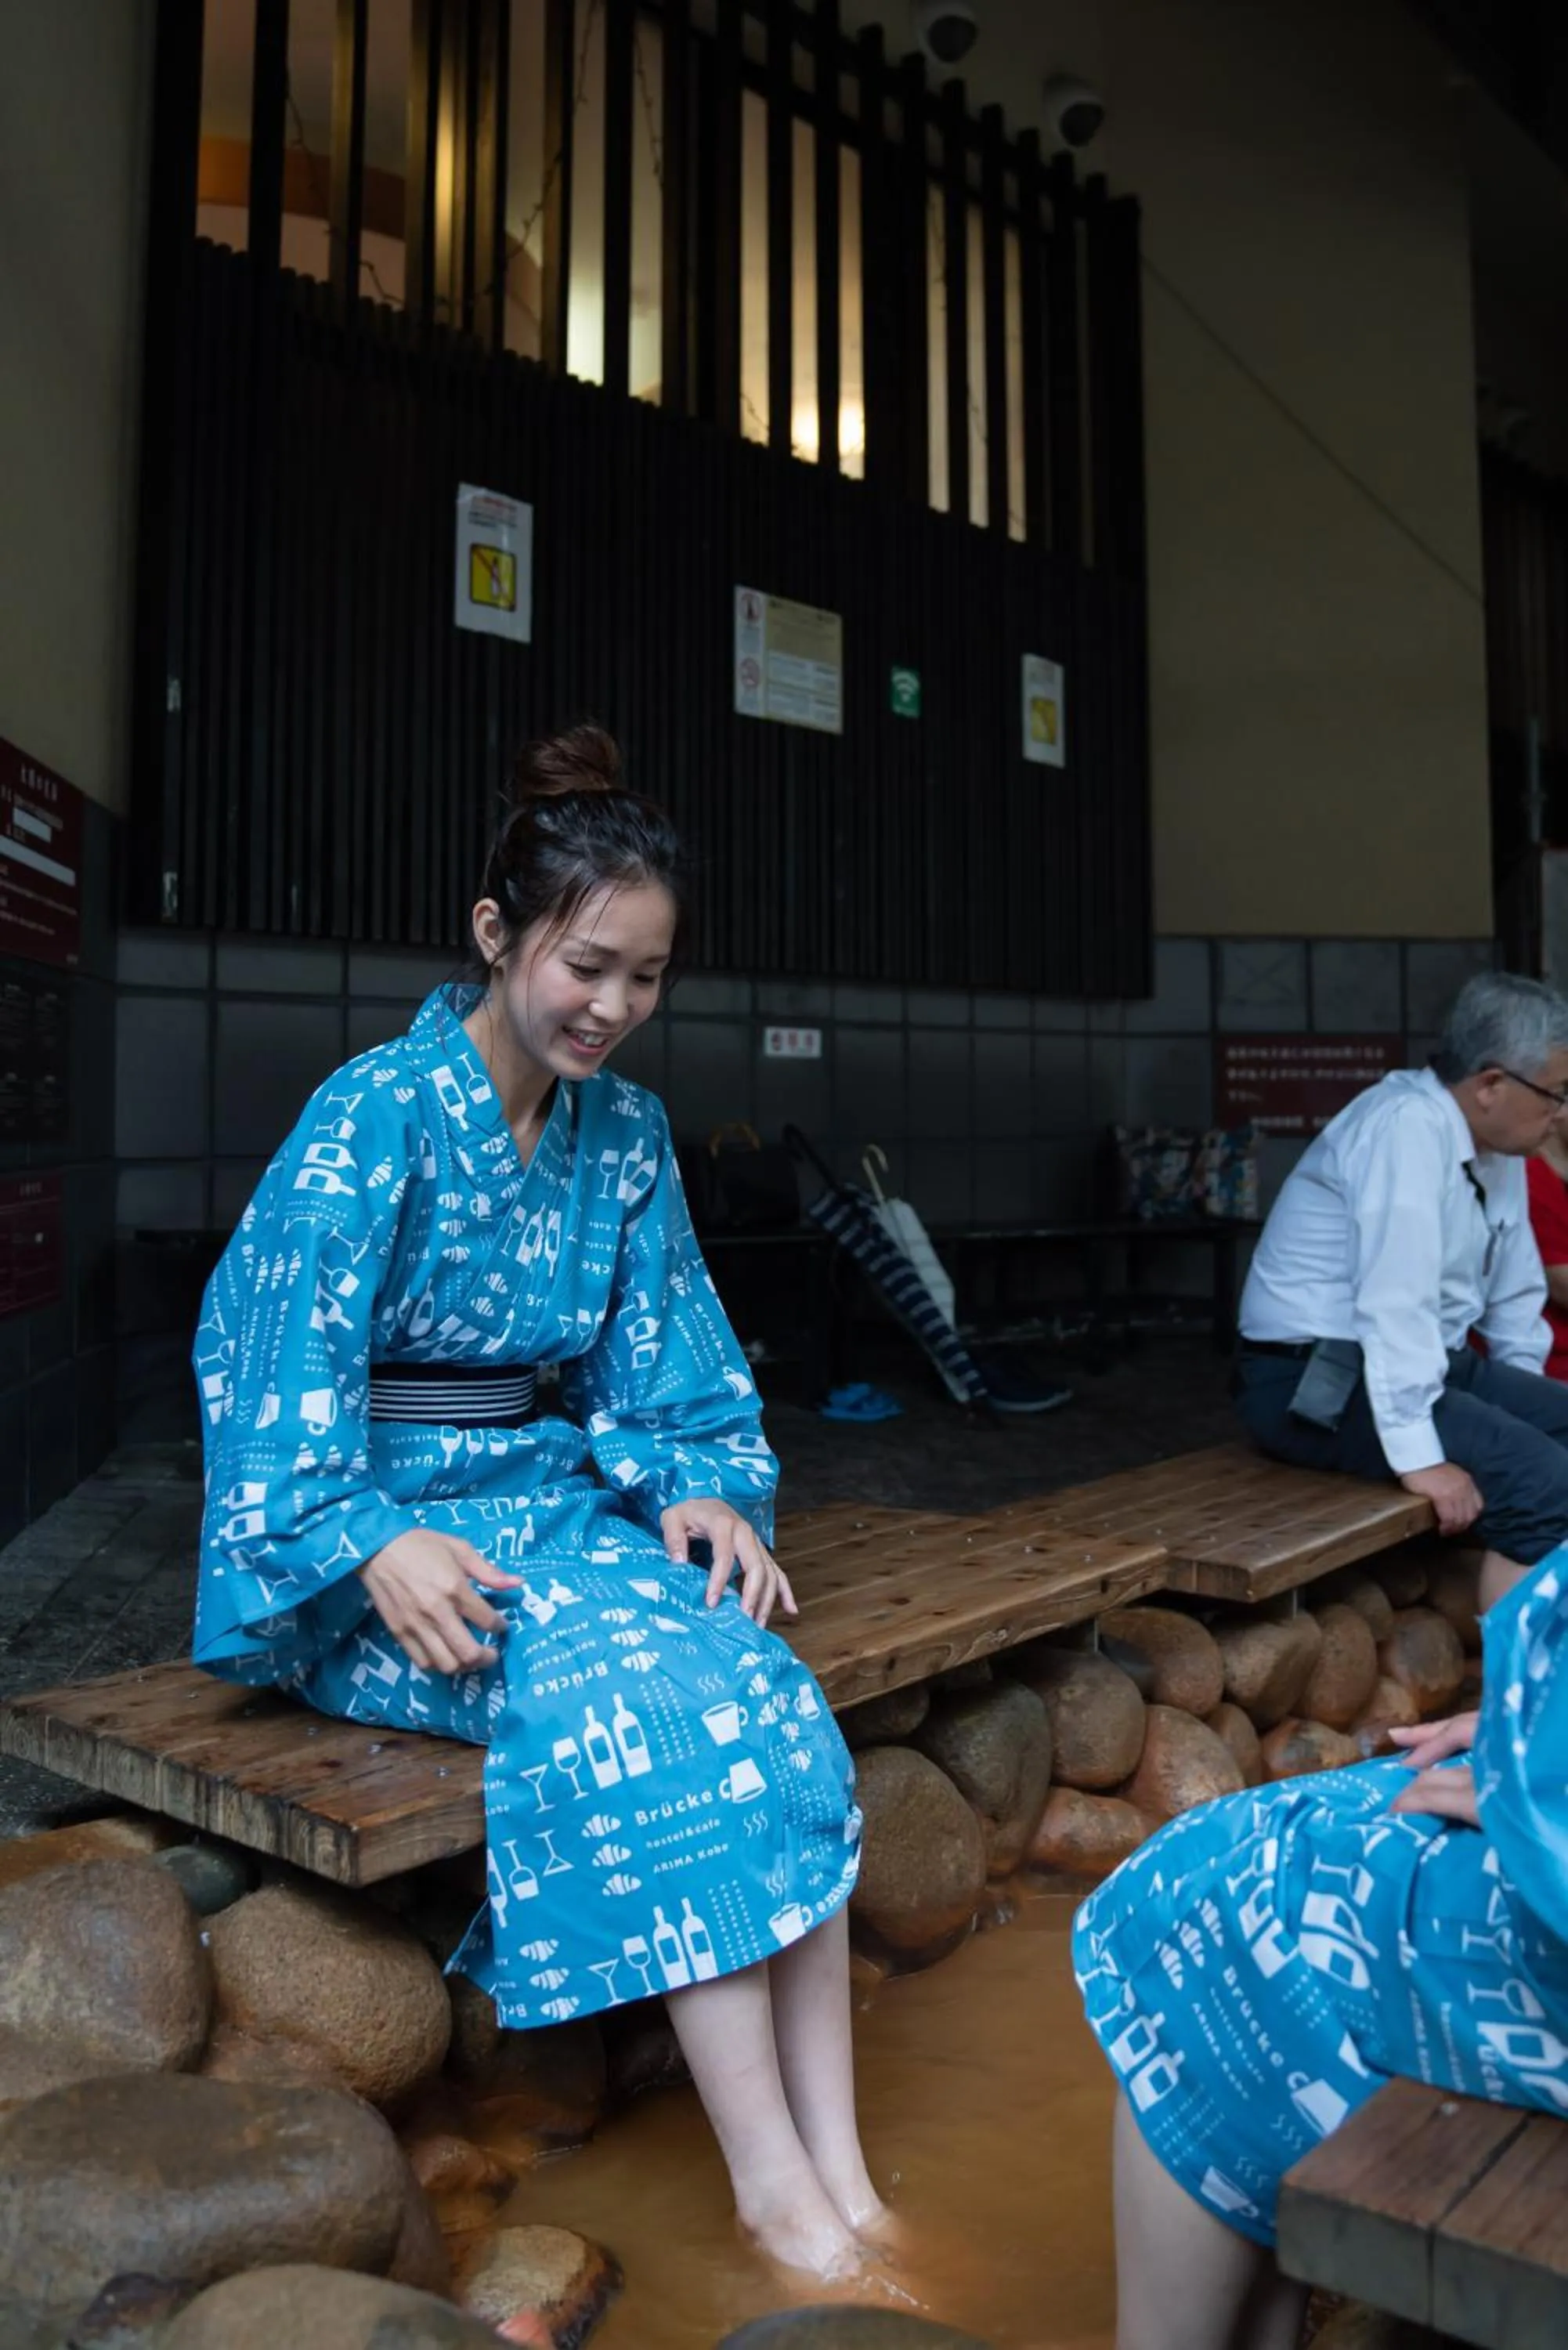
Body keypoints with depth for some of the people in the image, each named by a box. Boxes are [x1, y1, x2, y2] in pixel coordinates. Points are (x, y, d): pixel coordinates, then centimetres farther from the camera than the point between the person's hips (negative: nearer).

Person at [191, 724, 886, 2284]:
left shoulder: (626, 1132, 8)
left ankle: (836, 2171, -17)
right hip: (379, 1542, -5)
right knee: (636, 1699, -30)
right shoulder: (377, 1116, -11)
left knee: (770, 1697, -22)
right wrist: (374, 1547, -25)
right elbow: (268, 1363, -14)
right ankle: (773, 2188, -19)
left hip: (557, 1504, 5)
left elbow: (665, 1359, 11)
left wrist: (705, 1487, -6)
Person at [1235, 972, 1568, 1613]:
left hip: (1426, 1364, 10)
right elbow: (1396, 1301, -28)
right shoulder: (1410, 1124, -20)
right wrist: (1419, 1455, -28)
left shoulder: (1496, 1143, 9)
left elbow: (1515, 1292, 19)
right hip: (1321, 1382, -10)